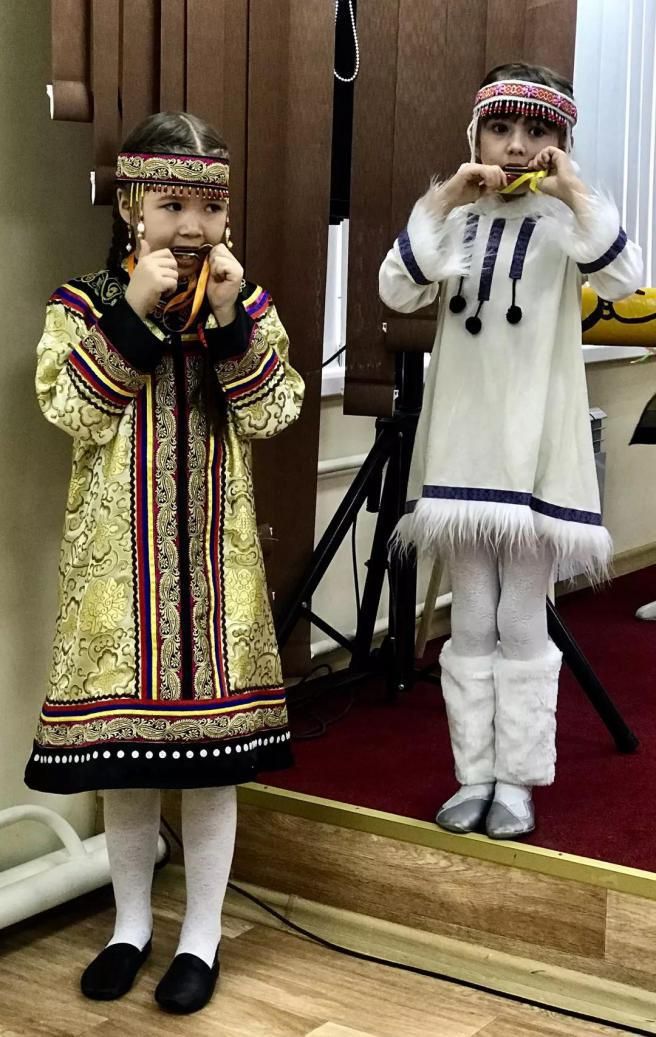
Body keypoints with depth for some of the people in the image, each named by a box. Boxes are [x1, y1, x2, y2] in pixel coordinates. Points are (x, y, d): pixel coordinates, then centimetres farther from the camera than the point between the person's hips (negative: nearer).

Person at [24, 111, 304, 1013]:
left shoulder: (246, 307, 4)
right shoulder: (84, 305, 0)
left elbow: (270, 413, -5)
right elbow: (72, 410, -13)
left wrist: (232, 317, -15)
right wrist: (133, 312, -18)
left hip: (212, 549, 1)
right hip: (120, 550, 0)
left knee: (213, 751, 4)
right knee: (123, 746, 9)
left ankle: (202, 934, 20)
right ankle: (132, 923, 28)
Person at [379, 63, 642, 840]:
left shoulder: (565, 221, 0)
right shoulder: (455, 220, 9)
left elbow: (623, 279, -19)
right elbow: (397, 292, -6)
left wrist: (572, 188, -21)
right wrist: (445, 200, -12)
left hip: (536, 447, -3)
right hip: (463, 446, 3)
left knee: (522, 625, 2)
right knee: (471, 624, 8)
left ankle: (516, 782, 11)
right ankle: (474, 778, 16)